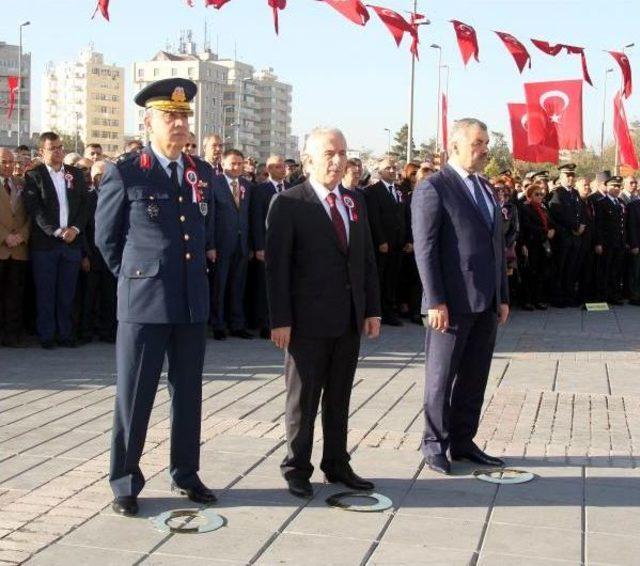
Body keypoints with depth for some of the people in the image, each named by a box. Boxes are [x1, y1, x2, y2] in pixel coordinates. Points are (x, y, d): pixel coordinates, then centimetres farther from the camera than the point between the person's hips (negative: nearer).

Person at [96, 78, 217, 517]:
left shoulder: (203, 173, 8)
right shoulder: (124, 175, -5)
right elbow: (106, 237, 6)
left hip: (193, 303, 5)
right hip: (143, 303, -4)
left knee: (189, 394, 12)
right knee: (134, 396, 2)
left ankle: (186, 473, 25)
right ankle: (125, 482, 15)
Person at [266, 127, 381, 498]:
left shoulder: (356, 202, 11)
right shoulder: (289, 204, -8)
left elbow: (367, 259, 13)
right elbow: (277, 266, -10)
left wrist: (372, 309, 8)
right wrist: (281, 320, -14)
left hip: (350, 320, 5)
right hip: (309, 320, -5)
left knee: (339, 398, 14)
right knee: (303, 399, 6)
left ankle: (337, 464, 26)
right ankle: (297, 468, 19)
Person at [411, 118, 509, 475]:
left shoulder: (487, 190, 16)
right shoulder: (433, 189, -7)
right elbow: (425, 248, -12)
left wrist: (503, 297, 14)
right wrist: (435, 301, -17)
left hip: (487, 304, 7)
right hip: (453, 303, -7)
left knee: (475, 377, 12)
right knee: (441, 377, 4)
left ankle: (463, 441, 23)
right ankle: (435, 445, 16)